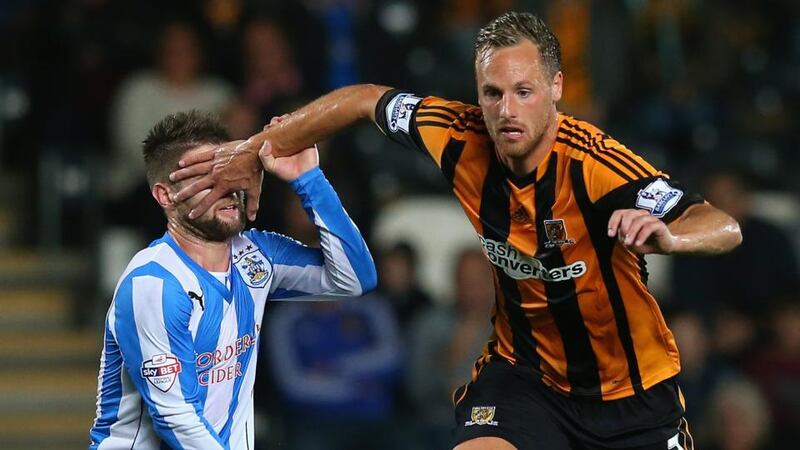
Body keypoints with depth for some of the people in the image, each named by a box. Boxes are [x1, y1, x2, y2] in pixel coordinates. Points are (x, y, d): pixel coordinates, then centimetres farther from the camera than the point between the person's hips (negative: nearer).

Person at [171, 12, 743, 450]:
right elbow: (363, 100, 3)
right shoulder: (461, 138, -15)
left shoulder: (596, 164, -29)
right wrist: (253, 151, 5)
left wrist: (664, 234, -56)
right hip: (524, 369, 2)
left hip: (630, 383, -2)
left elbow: (725, 228, -34)